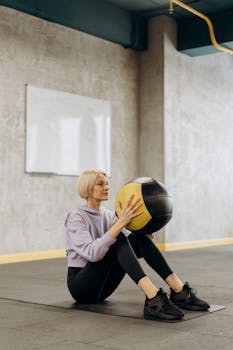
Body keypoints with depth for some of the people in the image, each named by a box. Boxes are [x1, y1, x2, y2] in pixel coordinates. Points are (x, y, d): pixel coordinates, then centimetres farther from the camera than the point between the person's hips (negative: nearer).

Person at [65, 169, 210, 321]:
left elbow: (130, 244, 1)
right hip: (81, 285, -6)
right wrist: (120, 222, -36)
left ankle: (180, 291, -24)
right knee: (117, 239, -31)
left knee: (139, 237, -15)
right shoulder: (77, 217, -12)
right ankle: (154, 299, -48)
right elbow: (92, 253, -30)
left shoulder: (108, 215, 11)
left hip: (103, 282, 6)